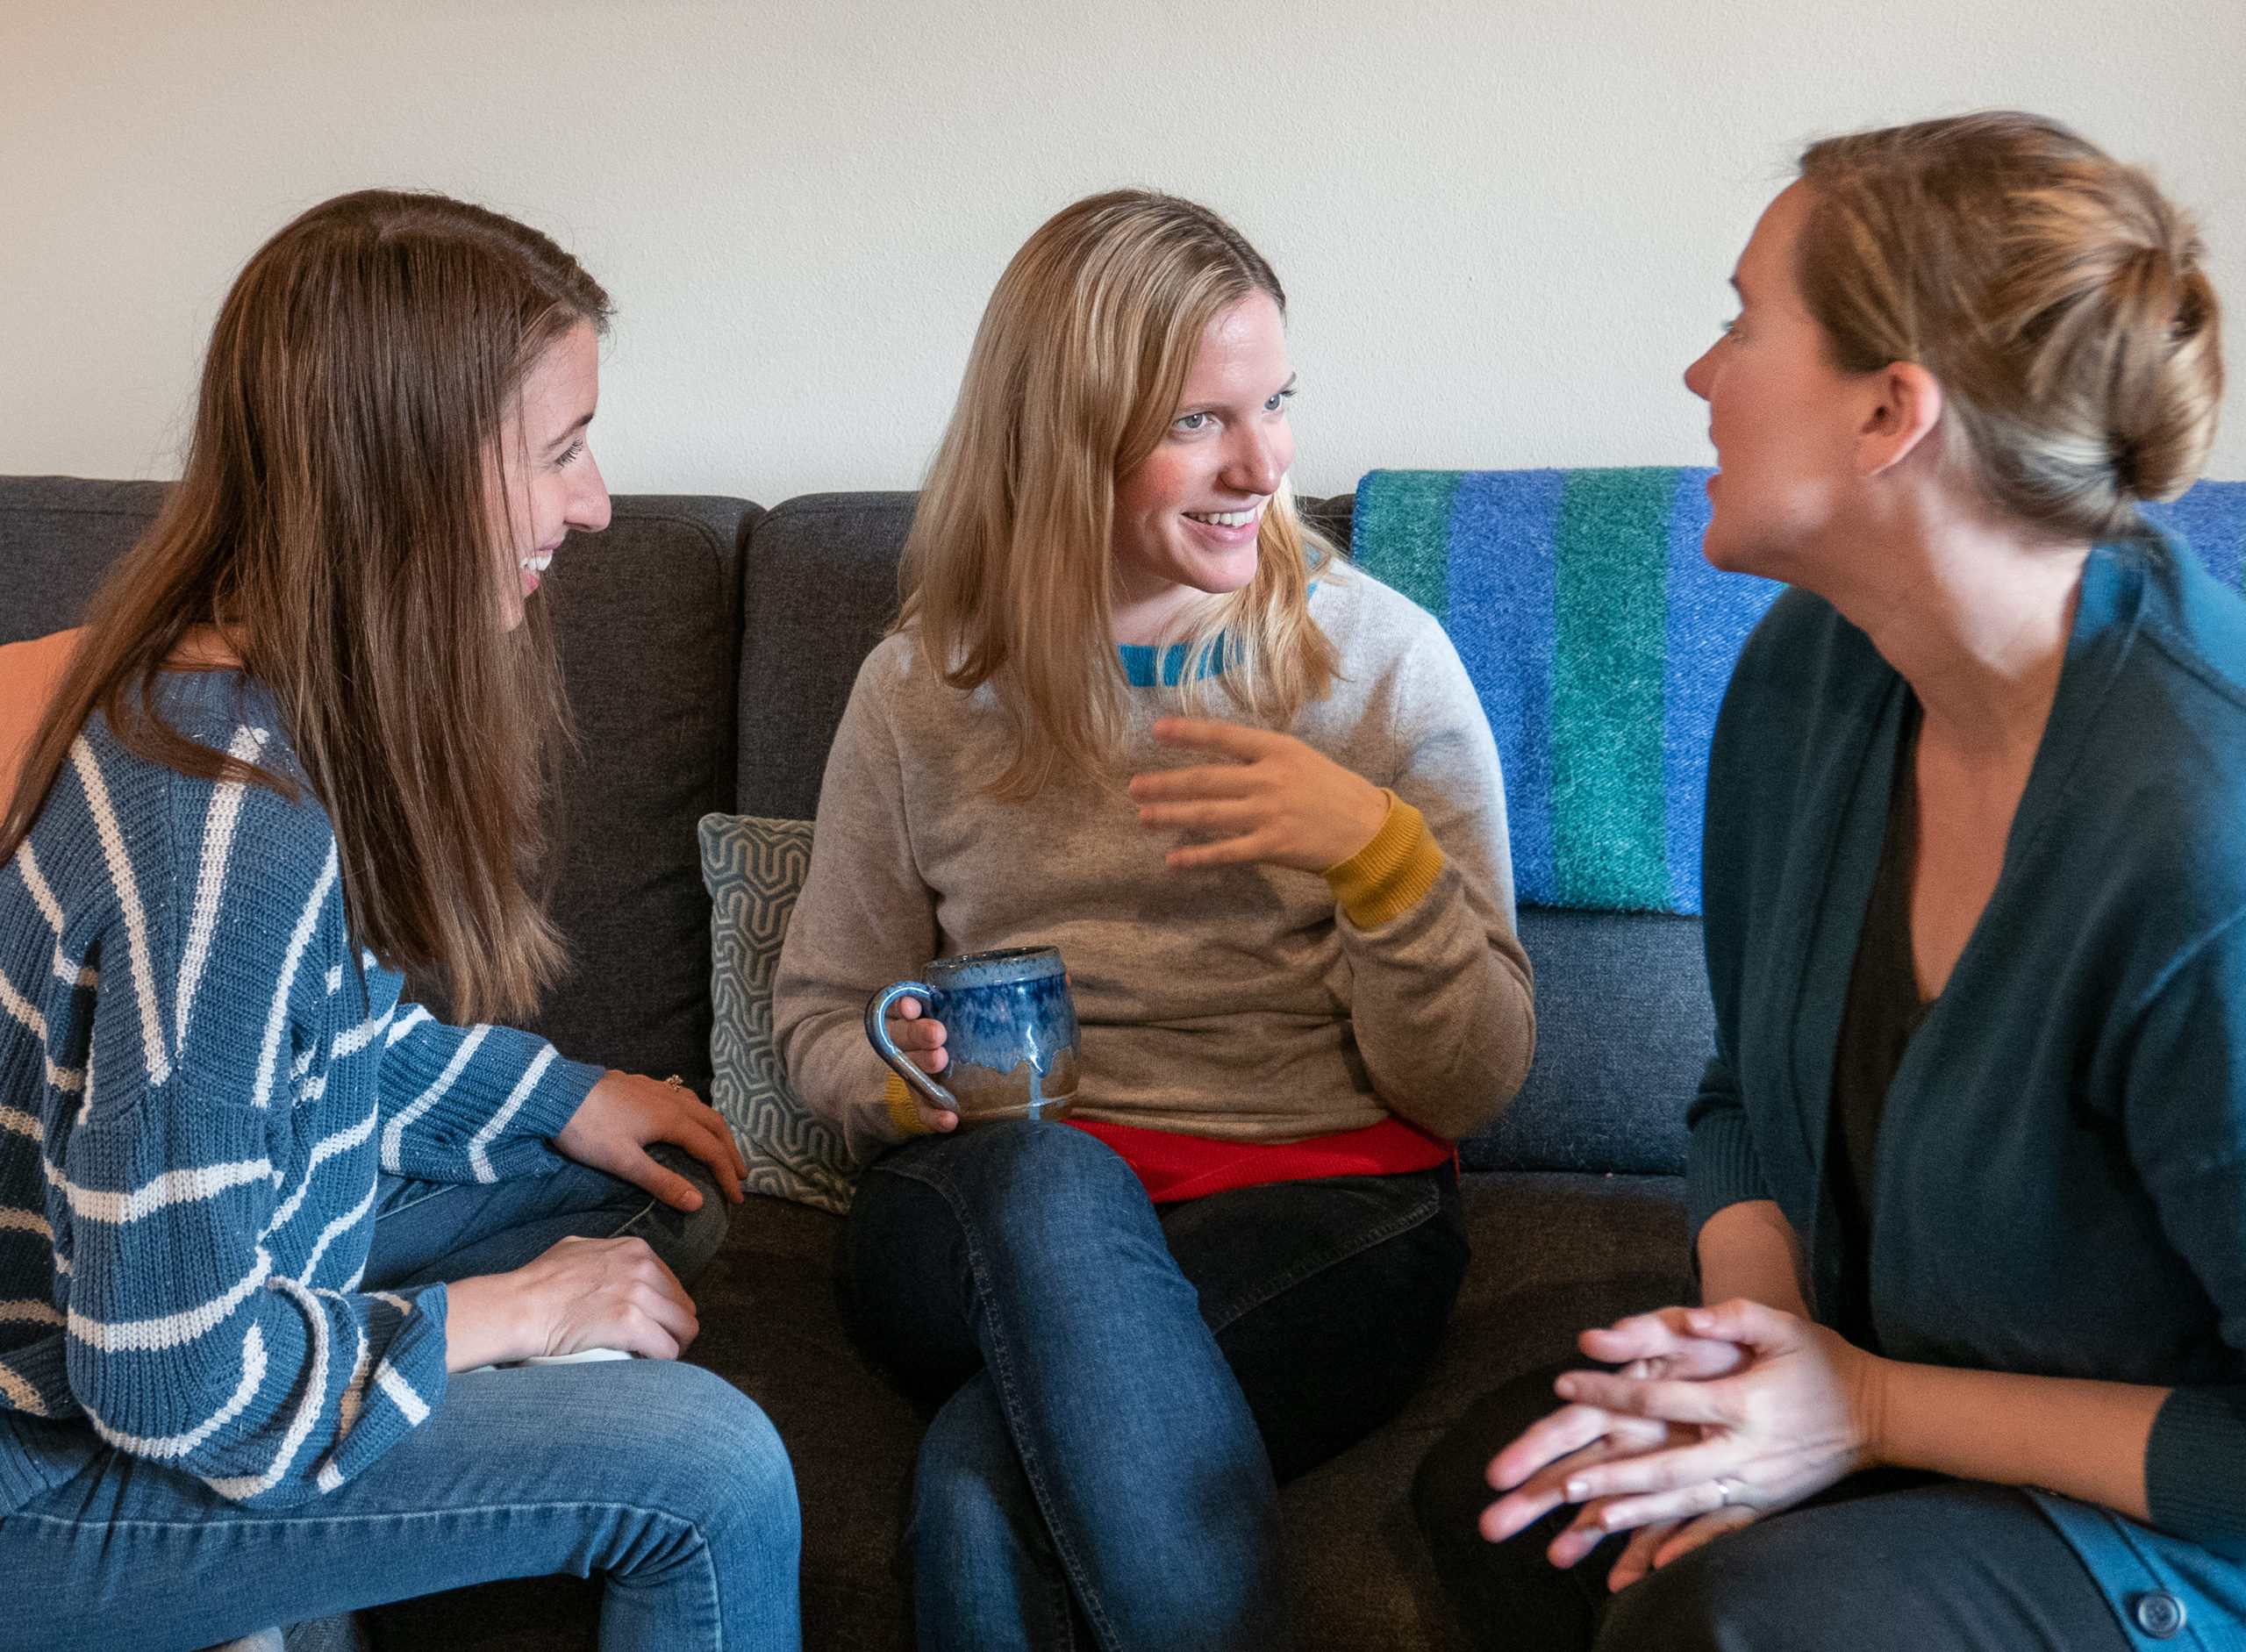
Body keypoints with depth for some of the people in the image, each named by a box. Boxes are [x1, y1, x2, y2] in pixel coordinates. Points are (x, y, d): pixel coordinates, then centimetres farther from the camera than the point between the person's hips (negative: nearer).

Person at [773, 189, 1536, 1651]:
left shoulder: (1384, 661, 2)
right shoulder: (926, 685, 7)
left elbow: (1473, 1087, 0)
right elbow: (820, 1012, 16)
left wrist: (1381, 852, -17)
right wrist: (905, 1079, -7)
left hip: (1319, 1211, -2)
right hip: (989, 1221, 3)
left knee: (986, 1487, -32)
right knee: (1054, 1178, -36)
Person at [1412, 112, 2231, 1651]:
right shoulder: (1811, 669, -4)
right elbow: (1757, 1092, 10)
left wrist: (1876, 1409, -19)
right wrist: (1753, 1323, -9)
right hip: (1868, 1367, 7)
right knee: (1497, 1490, -12)